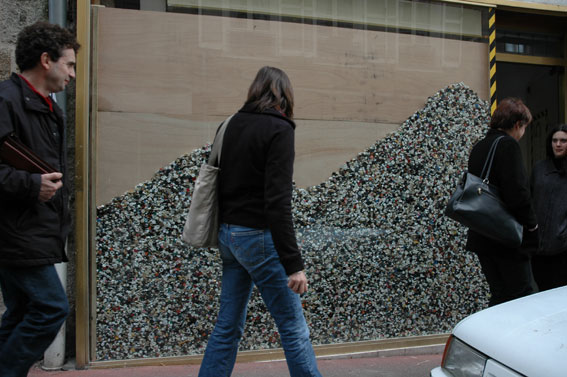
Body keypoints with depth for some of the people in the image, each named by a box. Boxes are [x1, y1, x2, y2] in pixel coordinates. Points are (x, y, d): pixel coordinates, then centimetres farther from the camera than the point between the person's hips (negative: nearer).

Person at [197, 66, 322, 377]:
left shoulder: (233, 124, 9)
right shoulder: (279, 129, -12)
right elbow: (277, 202, -20)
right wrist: (293, 264, -21)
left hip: (228, 234, 8)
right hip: (257, 236, -7)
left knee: (228, 326, 13)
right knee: (293, 327, 2)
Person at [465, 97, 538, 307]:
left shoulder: (478, 148, 13)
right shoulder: (508, 145, -13)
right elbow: (517, 193, -20)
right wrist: (532, 226, -8)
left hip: (481, 236, 8)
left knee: (500, 295, 14)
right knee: (524, 293, 2)